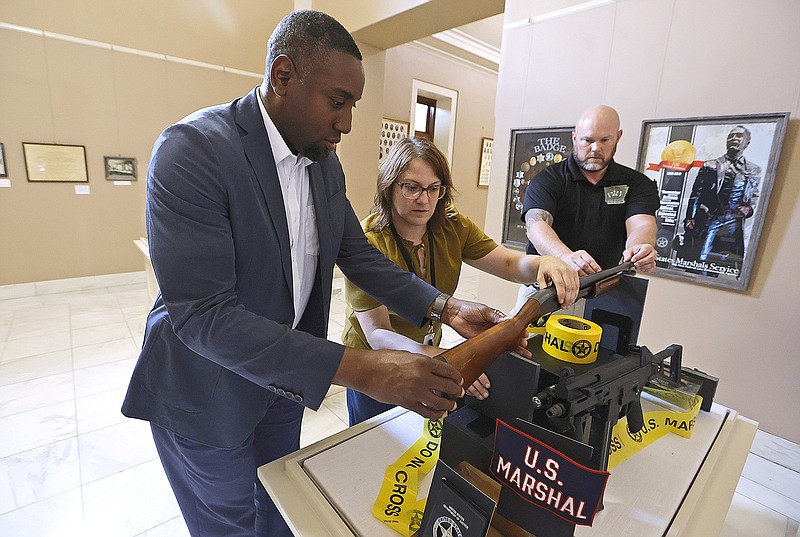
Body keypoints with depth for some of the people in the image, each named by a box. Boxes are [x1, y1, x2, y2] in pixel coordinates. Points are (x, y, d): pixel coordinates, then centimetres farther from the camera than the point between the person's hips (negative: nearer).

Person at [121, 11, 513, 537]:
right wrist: (359, 369, -38)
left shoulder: (325, 162, -3)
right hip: (206, 390, -5)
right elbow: (201, 312, -31)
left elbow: (358, 253, 0)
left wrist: (444, 307, -14)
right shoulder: (192, 149, -26)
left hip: (285, 376, 6)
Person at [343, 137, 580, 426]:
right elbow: (376, 333, -29)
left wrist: (544, 263, -34)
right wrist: (438, 359, -45)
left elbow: (510, 264, -11)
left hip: (429, 350, 5)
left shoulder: (453, 227, -9)